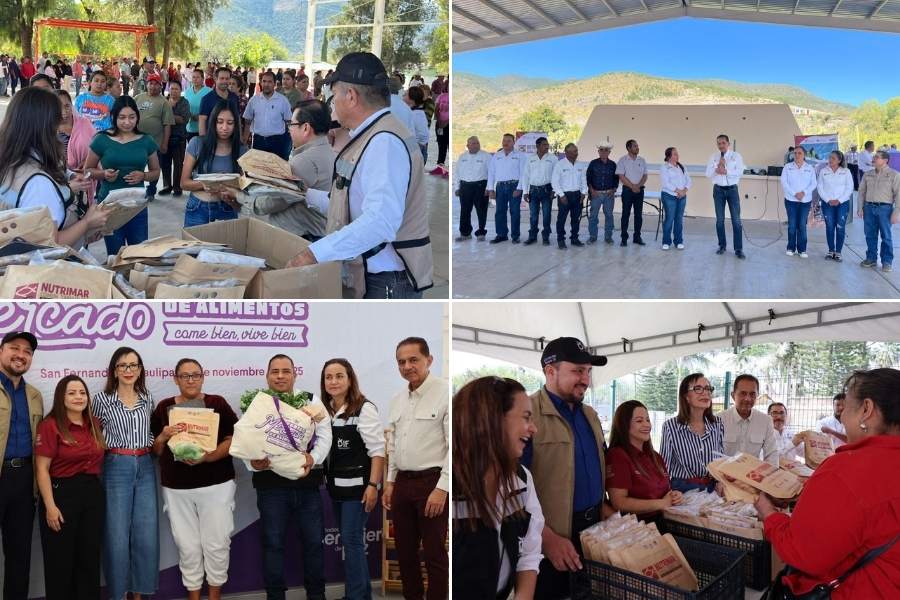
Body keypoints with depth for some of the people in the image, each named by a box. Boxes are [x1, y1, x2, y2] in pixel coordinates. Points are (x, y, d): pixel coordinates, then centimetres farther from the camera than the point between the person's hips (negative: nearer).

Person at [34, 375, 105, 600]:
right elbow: (42, 469, -12)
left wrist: (97, 488, 10)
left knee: (90, 558, 11)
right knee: (61, 560, 4)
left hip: (93, 494, 6)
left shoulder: (94, 424, 8)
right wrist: (50, 506, -17)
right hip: (62, 494, -5)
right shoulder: (50, 426, -10)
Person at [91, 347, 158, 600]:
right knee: (117, 534, 0)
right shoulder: (102, 399, -1)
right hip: (116, 468, -3)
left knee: (147, 534, 4)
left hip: (145, 468, 4)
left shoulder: (147, 399, 10)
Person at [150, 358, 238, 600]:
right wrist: (164, 437, -13)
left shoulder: (217, 403, 0)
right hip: (176, 487, 2)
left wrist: (207, 457, -19)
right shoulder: (164, 407, 6)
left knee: (216, 543, 2)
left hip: (216, 484, -2)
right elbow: (155, 450, 8)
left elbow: (232, 440, -5)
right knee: (187, 546, 7)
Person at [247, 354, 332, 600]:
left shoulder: (312, 401, 6)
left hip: (307, 482, 1)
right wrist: (253, 462, -24)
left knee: (314, 542, 8)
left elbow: (324, 436, 1)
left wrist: (313, 458, -18)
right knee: (273, 543, 6)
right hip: (271, 485, -1)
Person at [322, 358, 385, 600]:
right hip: (336, 486, 7)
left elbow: (378, 450, -15)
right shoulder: (325, 411, 9)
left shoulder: (364, 409, -13)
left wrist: (373, 485, -19)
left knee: (351, 539, -6)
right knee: (349, 540, 13)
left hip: (357, 485, -7)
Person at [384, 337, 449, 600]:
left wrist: (442, 488, -20)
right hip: (402, 482, 7)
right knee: (405, 549, 14)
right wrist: (390, 482, 14)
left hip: (432, 482, -7)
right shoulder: (397, 400, 11)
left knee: (434, 553, -1)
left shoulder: (444, 393, -13)